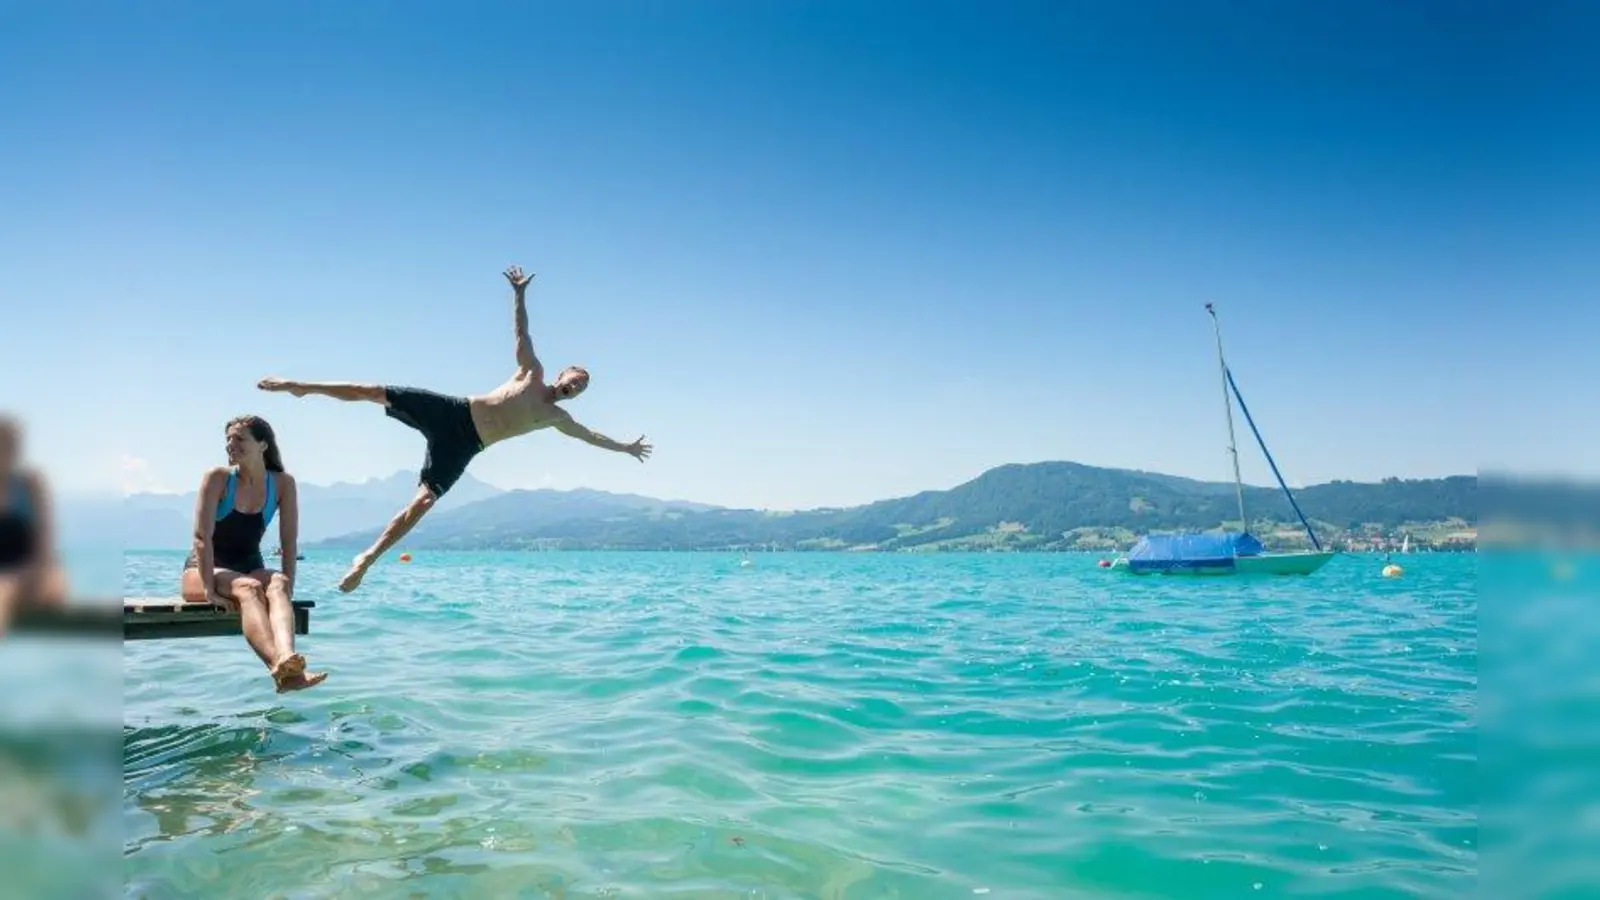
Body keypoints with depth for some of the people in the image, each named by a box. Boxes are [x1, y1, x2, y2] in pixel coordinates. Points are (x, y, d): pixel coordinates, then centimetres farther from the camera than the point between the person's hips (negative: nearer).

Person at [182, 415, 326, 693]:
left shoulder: (283, 484, -1)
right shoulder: (217, 478, -8)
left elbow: (289, 542, -4)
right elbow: (202, 536, -15)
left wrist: (286, 586, -14)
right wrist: (210, 589, -24)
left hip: (250, 567, 3)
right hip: (203, 570, -2)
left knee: (278, 585, -32)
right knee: (248, 588, -35)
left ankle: (287, 658, -60)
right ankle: (279, 668, -59)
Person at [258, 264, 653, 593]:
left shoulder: (557, 417, 16)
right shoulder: (532, 371, 10)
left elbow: (590, 435, 25)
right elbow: (521, 330, 4)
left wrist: (625, 447, 26)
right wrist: (520, 293, -9)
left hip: (463, 446, 1)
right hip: (452, 413, -1)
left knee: (424, 500, -16)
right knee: (373, 391, -12)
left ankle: (367, 558, -12)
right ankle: (301, 386, 4)